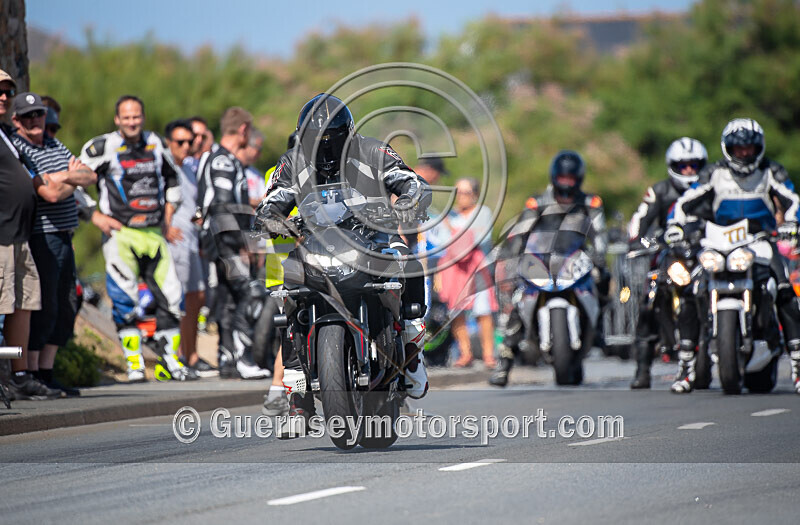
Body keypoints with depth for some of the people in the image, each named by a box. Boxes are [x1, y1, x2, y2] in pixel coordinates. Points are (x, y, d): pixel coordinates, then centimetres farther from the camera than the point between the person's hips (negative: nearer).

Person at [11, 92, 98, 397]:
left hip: (63, 237, 9)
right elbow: (51, 194, -20)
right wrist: (74, 180, -3)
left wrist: (66, 177, -8)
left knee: (65, 310, 11)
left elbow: (91, 177, 11)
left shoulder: (54, 145, 16)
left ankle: (46, 373, 18)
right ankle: (30, 376, -1)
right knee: (43, 308, -8)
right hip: (40, 239, -9)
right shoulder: (19, 151, -11)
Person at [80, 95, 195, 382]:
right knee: (125, 300, -7)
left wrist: (168, 215, 17)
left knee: (170, 295, 1)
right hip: (120, 233, -4)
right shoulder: (102, 147, -3)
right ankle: (134, 366, -1)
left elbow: (172, 179, 28)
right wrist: (96, 216, -6)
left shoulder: (156, 145, 11)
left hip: (154, 234, 4)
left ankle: (169, 362, 12)